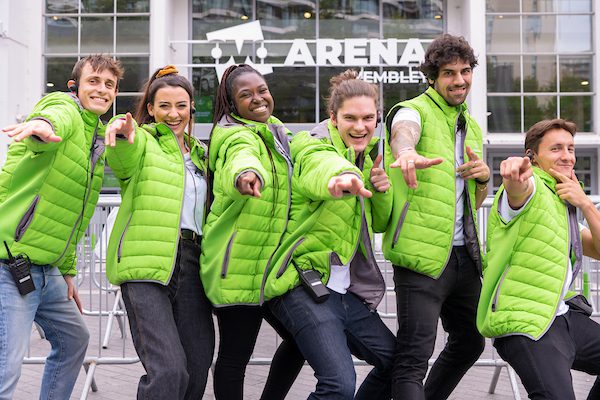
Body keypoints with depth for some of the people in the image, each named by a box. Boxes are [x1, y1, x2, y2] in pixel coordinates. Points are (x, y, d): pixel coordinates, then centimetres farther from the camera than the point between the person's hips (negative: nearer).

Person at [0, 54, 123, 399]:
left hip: (45, 268, 10)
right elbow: (58, 116, -36)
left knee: (75, 339, 23)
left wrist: (68, 271, 26)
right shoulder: (63, 106, -7)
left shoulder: (98, 140, 19)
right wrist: (43, 124, -59)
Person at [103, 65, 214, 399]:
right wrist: (122, 133, -43)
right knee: (168, 371, -20)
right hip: (147, 263, -6)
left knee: (198, 369, 2)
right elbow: (123, 158, -19)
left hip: (191, 265, 6)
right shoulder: (142, 141, 6)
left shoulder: (199, 153, 24)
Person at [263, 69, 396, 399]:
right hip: (305, 288, -9)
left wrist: (381, 190, 0)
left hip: (346, 291, 9)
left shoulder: (365, 158, 15)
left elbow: (380, 223, 22)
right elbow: (320, 168, -38)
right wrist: (341, 178, -63)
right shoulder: (313, 147, -11)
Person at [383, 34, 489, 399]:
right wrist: (408, 153, -57)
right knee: (414, 356, -13)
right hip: (423, 254, -8)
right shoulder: (414, 111, -5)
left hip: (464, 255, 8)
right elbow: (403, 133, -32)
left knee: (470, 342, 19)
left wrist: (484, 177, 1)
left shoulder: (472, 127, 19)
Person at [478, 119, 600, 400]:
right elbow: (518, 186, -32)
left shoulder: (563, 204, 22)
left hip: (564, 315, 9)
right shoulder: (530, 189, -6)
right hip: (525, 324, -9)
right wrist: (515, 171, -57)